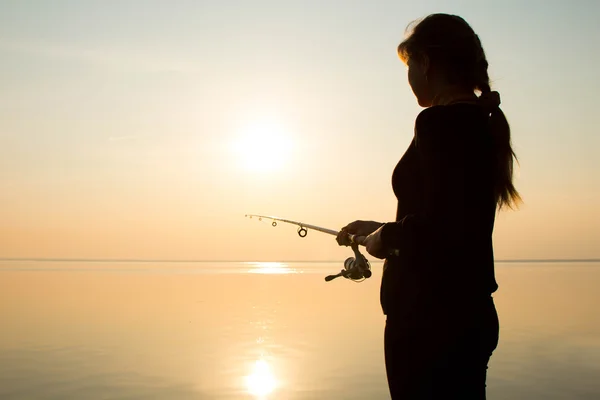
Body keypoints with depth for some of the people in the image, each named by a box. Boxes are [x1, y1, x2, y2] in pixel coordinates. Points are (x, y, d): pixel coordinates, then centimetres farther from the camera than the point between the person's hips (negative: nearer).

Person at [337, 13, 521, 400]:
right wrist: (379, 228, 22)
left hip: (430, 316, -9)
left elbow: (438, 226, -24)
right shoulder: (481, 123, 13)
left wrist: (385, 237, -5)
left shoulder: (440, 122, -15)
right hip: (468, 313, 9)